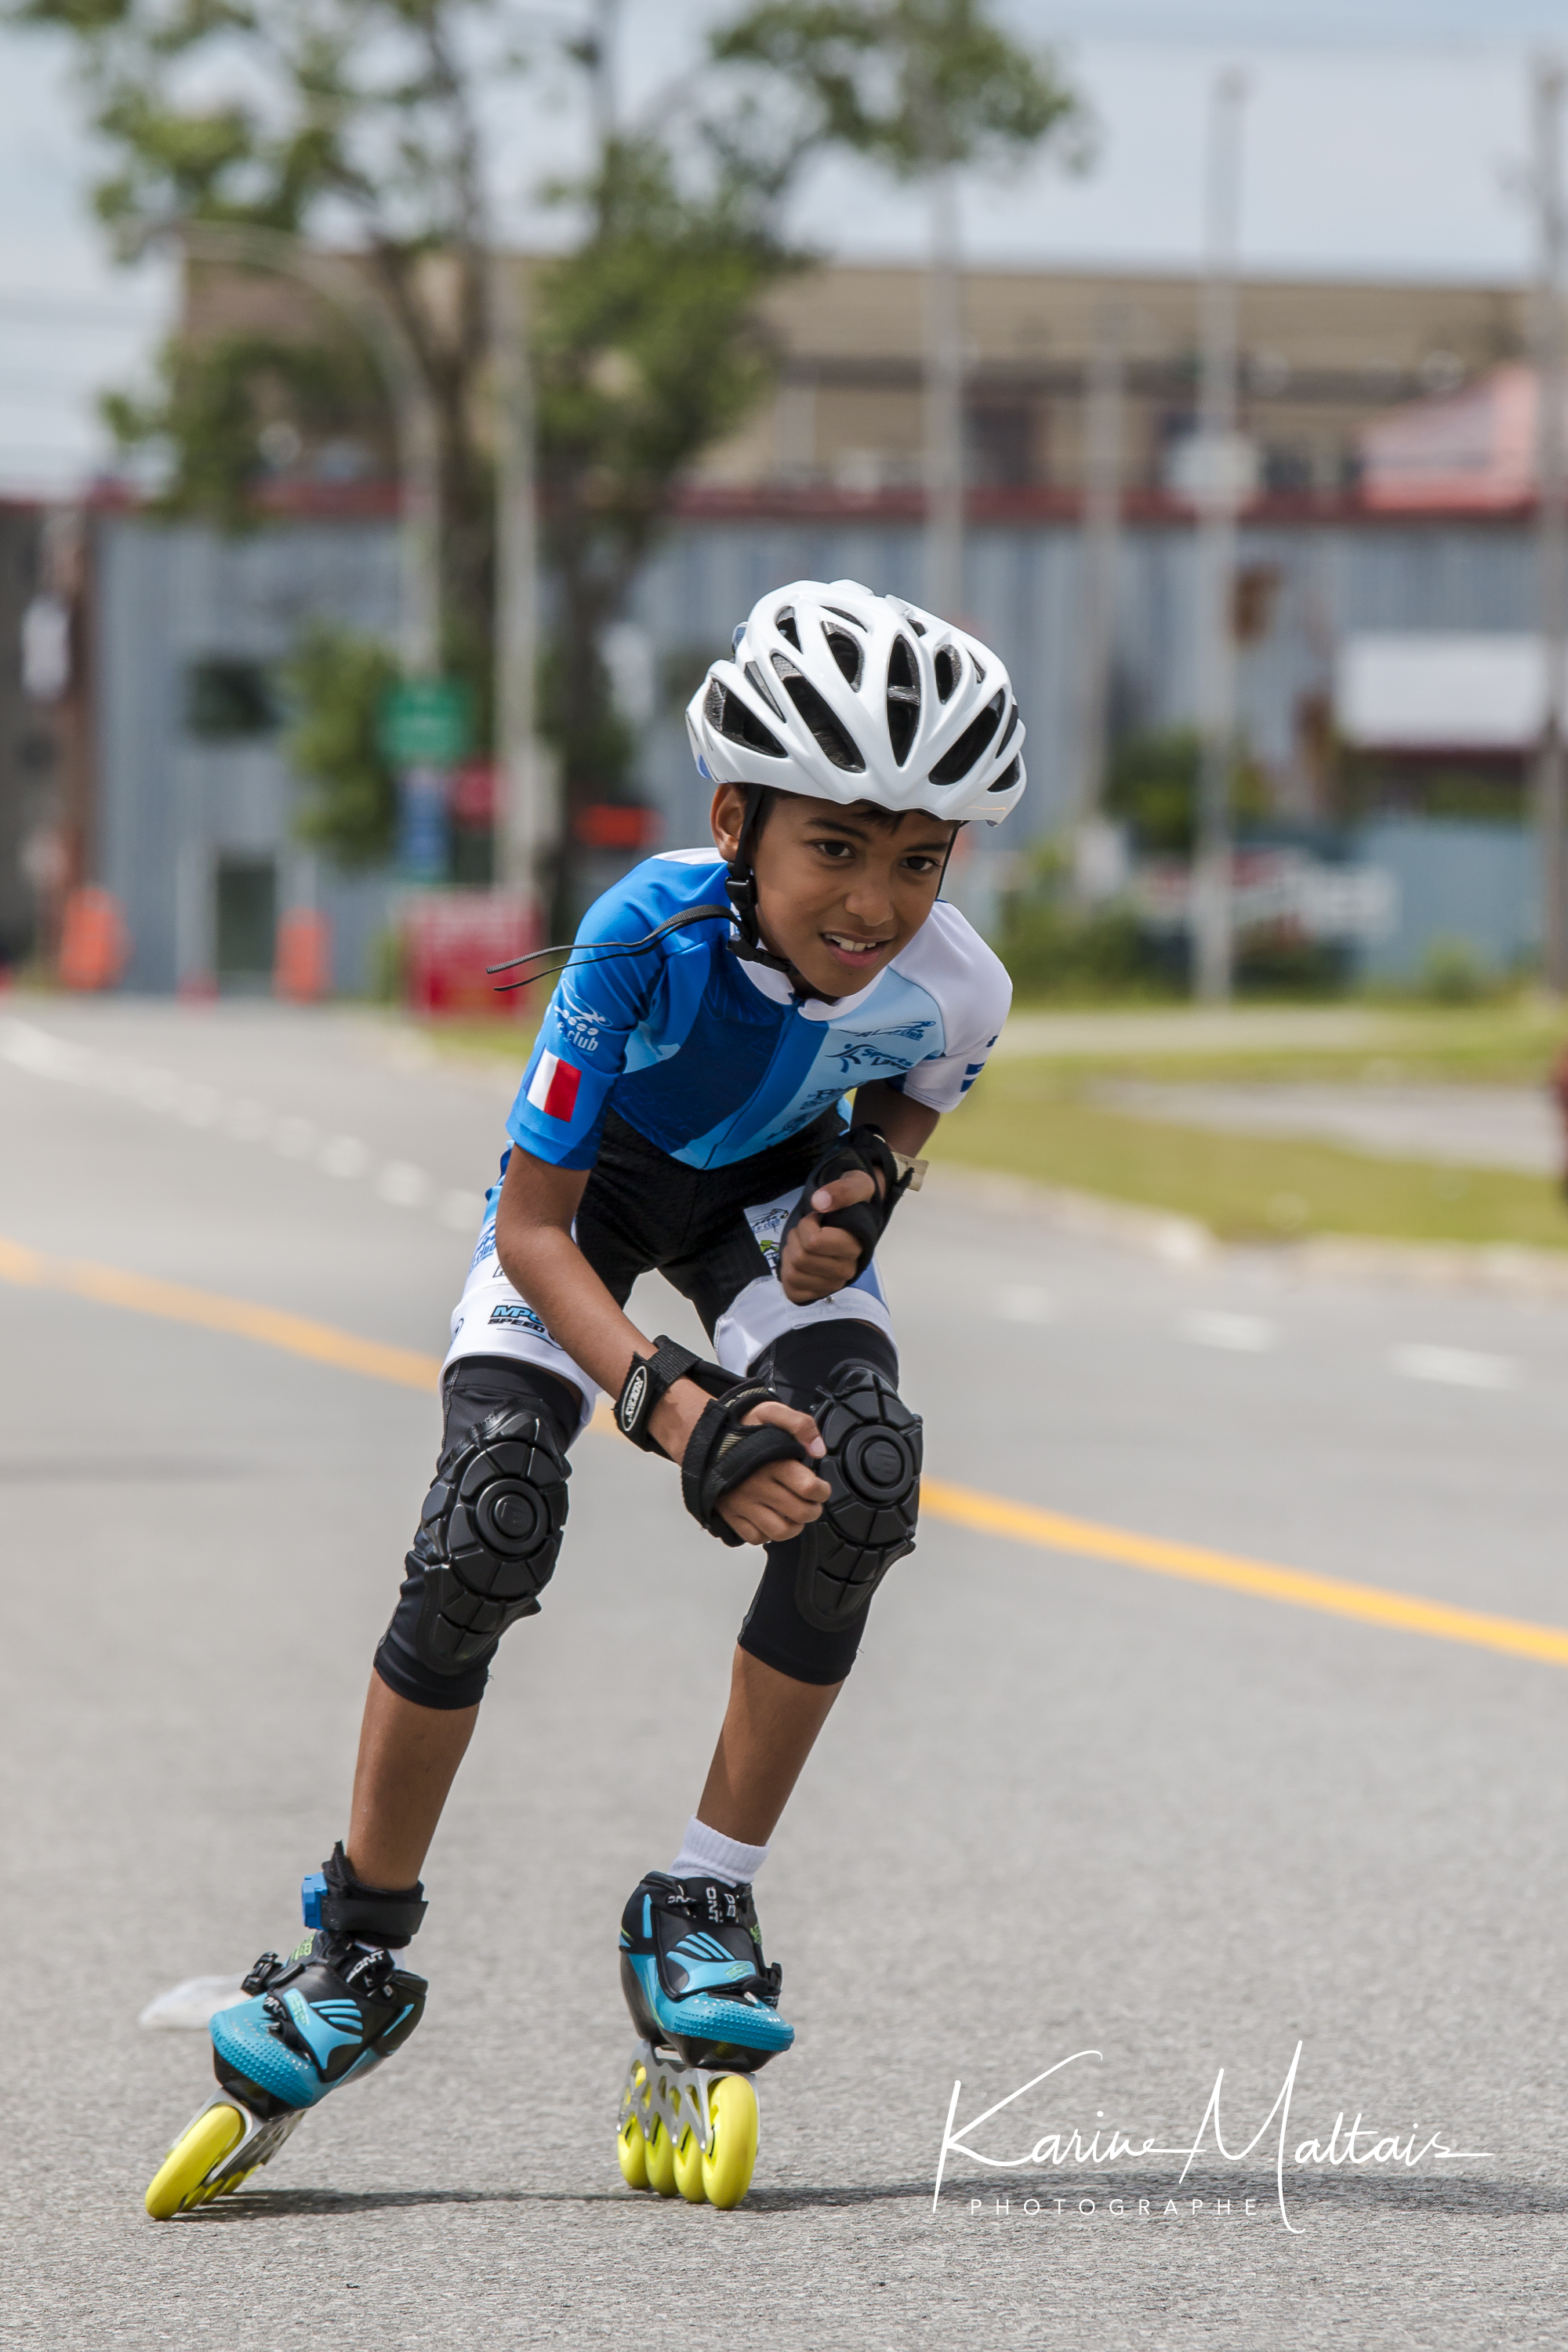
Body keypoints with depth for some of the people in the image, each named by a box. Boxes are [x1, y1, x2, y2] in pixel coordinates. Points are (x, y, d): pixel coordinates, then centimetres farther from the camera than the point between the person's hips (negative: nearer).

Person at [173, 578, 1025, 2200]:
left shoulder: (952, 984, -28)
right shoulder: (651, 937, -39)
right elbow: (537, 1229, -31)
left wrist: (864, 1189, -20)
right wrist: (675, 1411, -44)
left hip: (768, 1188, 3)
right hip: (590, 1184, -3)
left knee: (858, 1479, -23)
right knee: (489, 1530, -20)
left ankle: (703, 1906, -7)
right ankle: (356, 1947, 0)